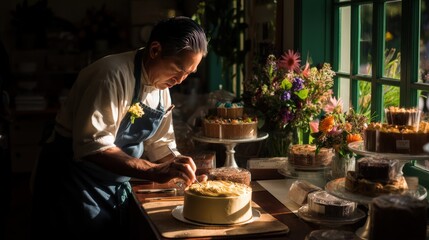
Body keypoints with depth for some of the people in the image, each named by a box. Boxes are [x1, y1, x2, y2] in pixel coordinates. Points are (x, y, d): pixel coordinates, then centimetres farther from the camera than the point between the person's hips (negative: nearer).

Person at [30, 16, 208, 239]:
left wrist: (186, 172, -9)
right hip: (74, 185, -8)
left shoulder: (161, 87, 4)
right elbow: (92, 145, -32)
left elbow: (160, 145, 9)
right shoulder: (113, 75, -24)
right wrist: (154, 171, -36)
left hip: (117, 187, 8)